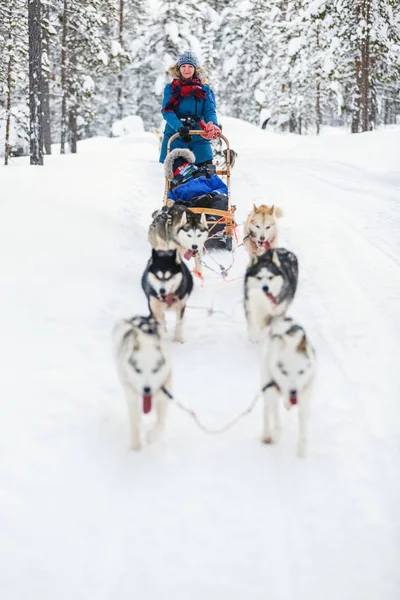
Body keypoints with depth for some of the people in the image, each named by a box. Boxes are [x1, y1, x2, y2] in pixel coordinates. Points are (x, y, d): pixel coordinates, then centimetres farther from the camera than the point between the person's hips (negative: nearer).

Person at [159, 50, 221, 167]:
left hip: (198, 138, 1)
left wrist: (213, 125, -22)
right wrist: (179, 127, -24)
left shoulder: (204, 89, 12)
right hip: (175, 138, -1)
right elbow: (167, 111, -5)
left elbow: (210, 111, 2)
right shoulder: (171, 88, 8)